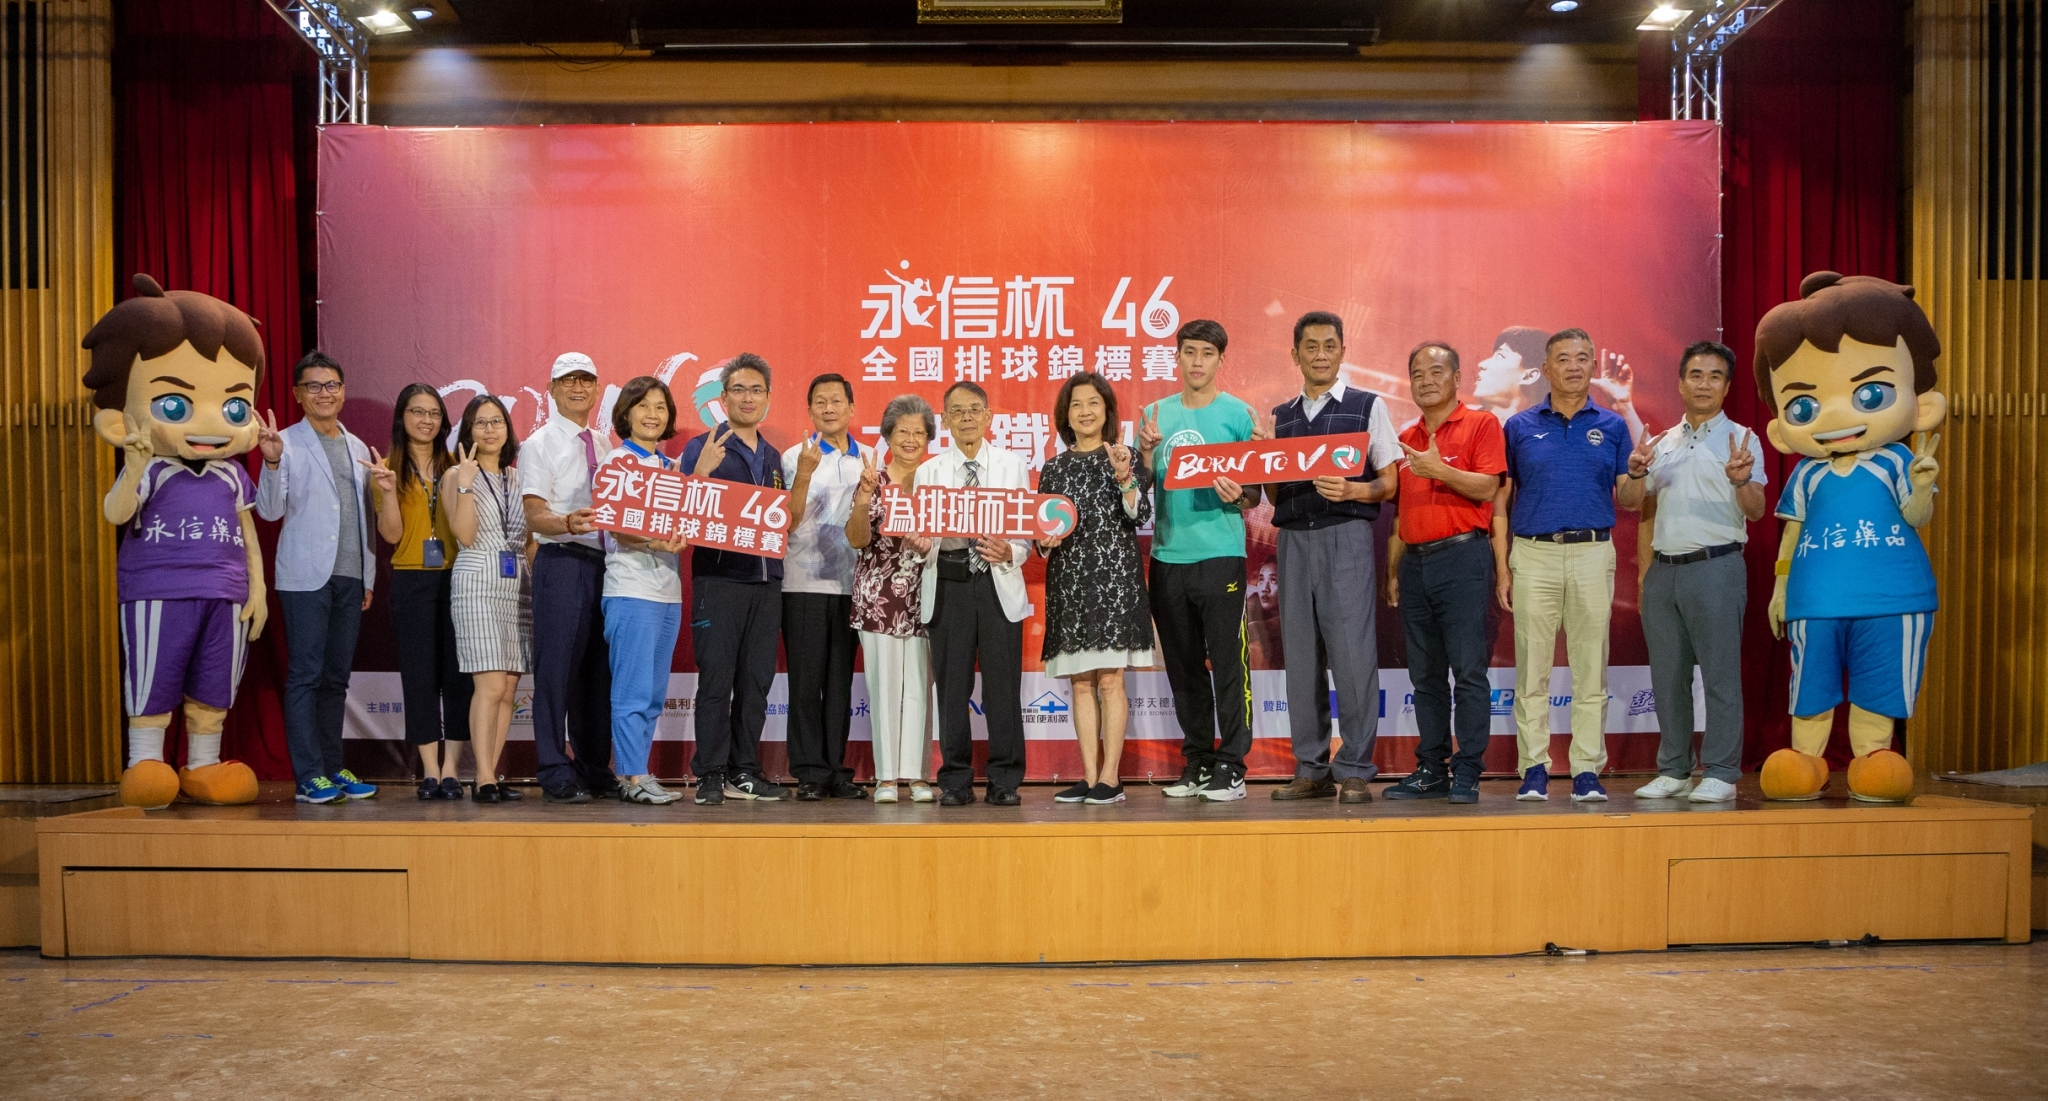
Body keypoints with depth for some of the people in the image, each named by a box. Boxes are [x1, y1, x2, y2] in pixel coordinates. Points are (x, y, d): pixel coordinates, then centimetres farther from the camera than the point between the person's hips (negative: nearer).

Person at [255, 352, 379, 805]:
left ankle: (333, 768, 15)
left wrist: (368, 577, 15)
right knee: (305, 675, -5)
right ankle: (310, 776, -2)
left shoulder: (358, 449, 16)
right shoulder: (286, 443, -1)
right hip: (306, 576, -5)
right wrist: (271, 462, -26)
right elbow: (270, 510, -10)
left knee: (336, 677, 10)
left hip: (349, 578, 5)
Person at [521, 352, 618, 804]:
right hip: (562, 562, -6)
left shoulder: (603, 442, 17)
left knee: (597, 669, 10)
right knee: (556, 667, -5)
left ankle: (595, 770, 18)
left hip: (605, 560, 6)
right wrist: (568, 524, -29)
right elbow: (534, 515, -9)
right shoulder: (540, 444, 0)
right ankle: (556, 773, 1)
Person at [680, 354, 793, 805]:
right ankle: (711, 774, 2)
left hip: (766, 580, 5)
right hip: (719, 578, -5)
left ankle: (744, 772, 15)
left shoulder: (773, 458, 18)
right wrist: (701, 472, -20)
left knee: (757, 680, 7)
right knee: (716, 679, -4)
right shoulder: (703, 448, 1)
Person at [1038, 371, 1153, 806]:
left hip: (1113, 575, -4)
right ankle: (1089, 775, 8)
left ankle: (1111, 776, -2)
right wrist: (1045, 539, -6)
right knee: (1080, 682, 4)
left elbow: (1140, 516, -7)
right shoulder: (1054, 468, 13)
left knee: (1110, 678, -6)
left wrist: (1124, 479, -22)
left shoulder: (1123, 456, 4)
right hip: (1068, 579, 4)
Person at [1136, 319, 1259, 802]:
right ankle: (1196, 761, 20)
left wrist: (1238, 496, -20)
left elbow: (1255, 493, 1)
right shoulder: (1156, 414, 12)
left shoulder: (1238, 413, 1)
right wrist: (1146, 450, -7)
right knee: (1183, 667, 10)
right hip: (1167, 556, 4)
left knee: (1227, 663, -3)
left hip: (1221, 554, -4)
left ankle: (1231, 765, 5)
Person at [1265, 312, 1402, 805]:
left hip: (1346, 536, -4)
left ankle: (1355, 770, -1)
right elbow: (1274, 494, 16)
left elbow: (1389, 482, 2)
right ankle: (1311, 770, 12)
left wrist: (1352, 490, -18)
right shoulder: (1279, 417, 17)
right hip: (1293, 539, 4)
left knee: (1352, 653, -8)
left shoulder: (1368, 406, 7)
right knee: (1301, 657, 5)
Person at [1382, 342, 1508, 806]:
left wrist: (1440, 469, -22)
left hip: (1462, 557, -6)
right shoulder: (1405, 439, 18)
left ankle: (1467, 773, -1)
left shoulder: (1481, 424, 2)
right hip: (1415, 562, 6)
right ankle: (1431, 770, 14)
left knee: (1469, 670, -6)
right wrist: (1393, 571, 15)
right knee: (1425, 675, 8)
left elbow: (1487, 488, -10)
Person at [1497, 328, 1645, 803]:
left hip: (1592, 554, 1)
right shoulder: (1520, 426, 8)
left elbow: (1628, 500, 8)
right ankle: (1534, 769, 8)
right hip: (1533, 554, 0)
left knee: (1591, 670, 2)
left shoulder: (1612, 426, 10)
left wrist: (1638, 472, -14)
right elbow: (1501, 500, 7)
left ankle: (1588, 770, 8)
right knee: (1532, 670, 1)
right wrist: (1502, 567, 1)